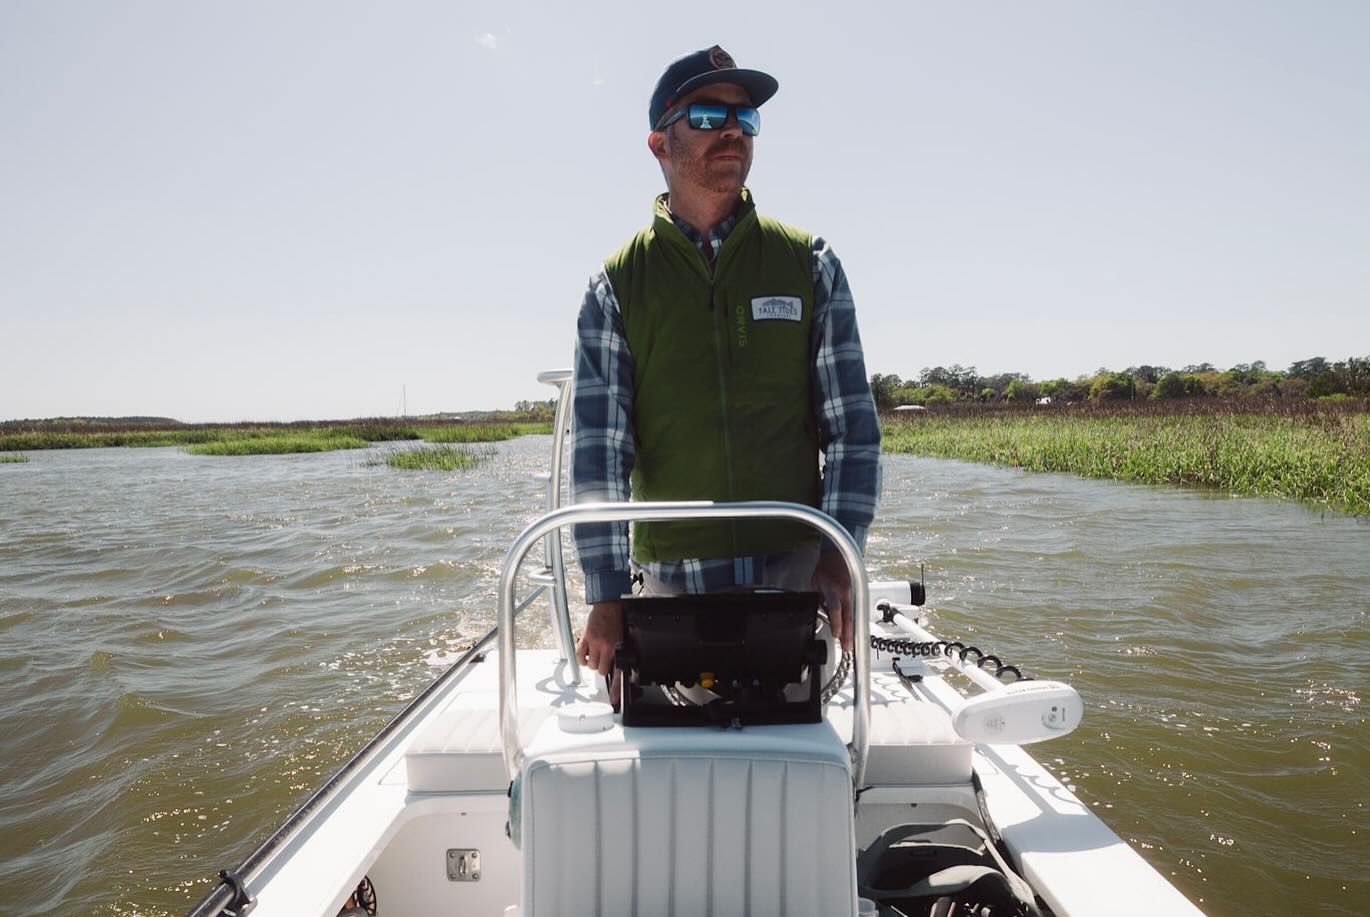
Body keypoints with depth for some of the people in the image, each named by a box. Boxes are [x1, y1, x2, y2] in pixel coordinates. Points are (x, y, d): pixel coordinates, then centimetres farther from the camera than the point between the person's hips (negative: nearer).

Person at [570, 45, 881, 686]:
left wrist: (838, 556, -8)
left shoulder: (808, 264, 5)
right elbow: (598, 445, -5)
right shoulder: (617, 285, 2)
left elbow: (852, 422, 2)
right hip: (672, 574, 0)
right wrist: (606, 596, -11)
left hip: (796, 566, 1)